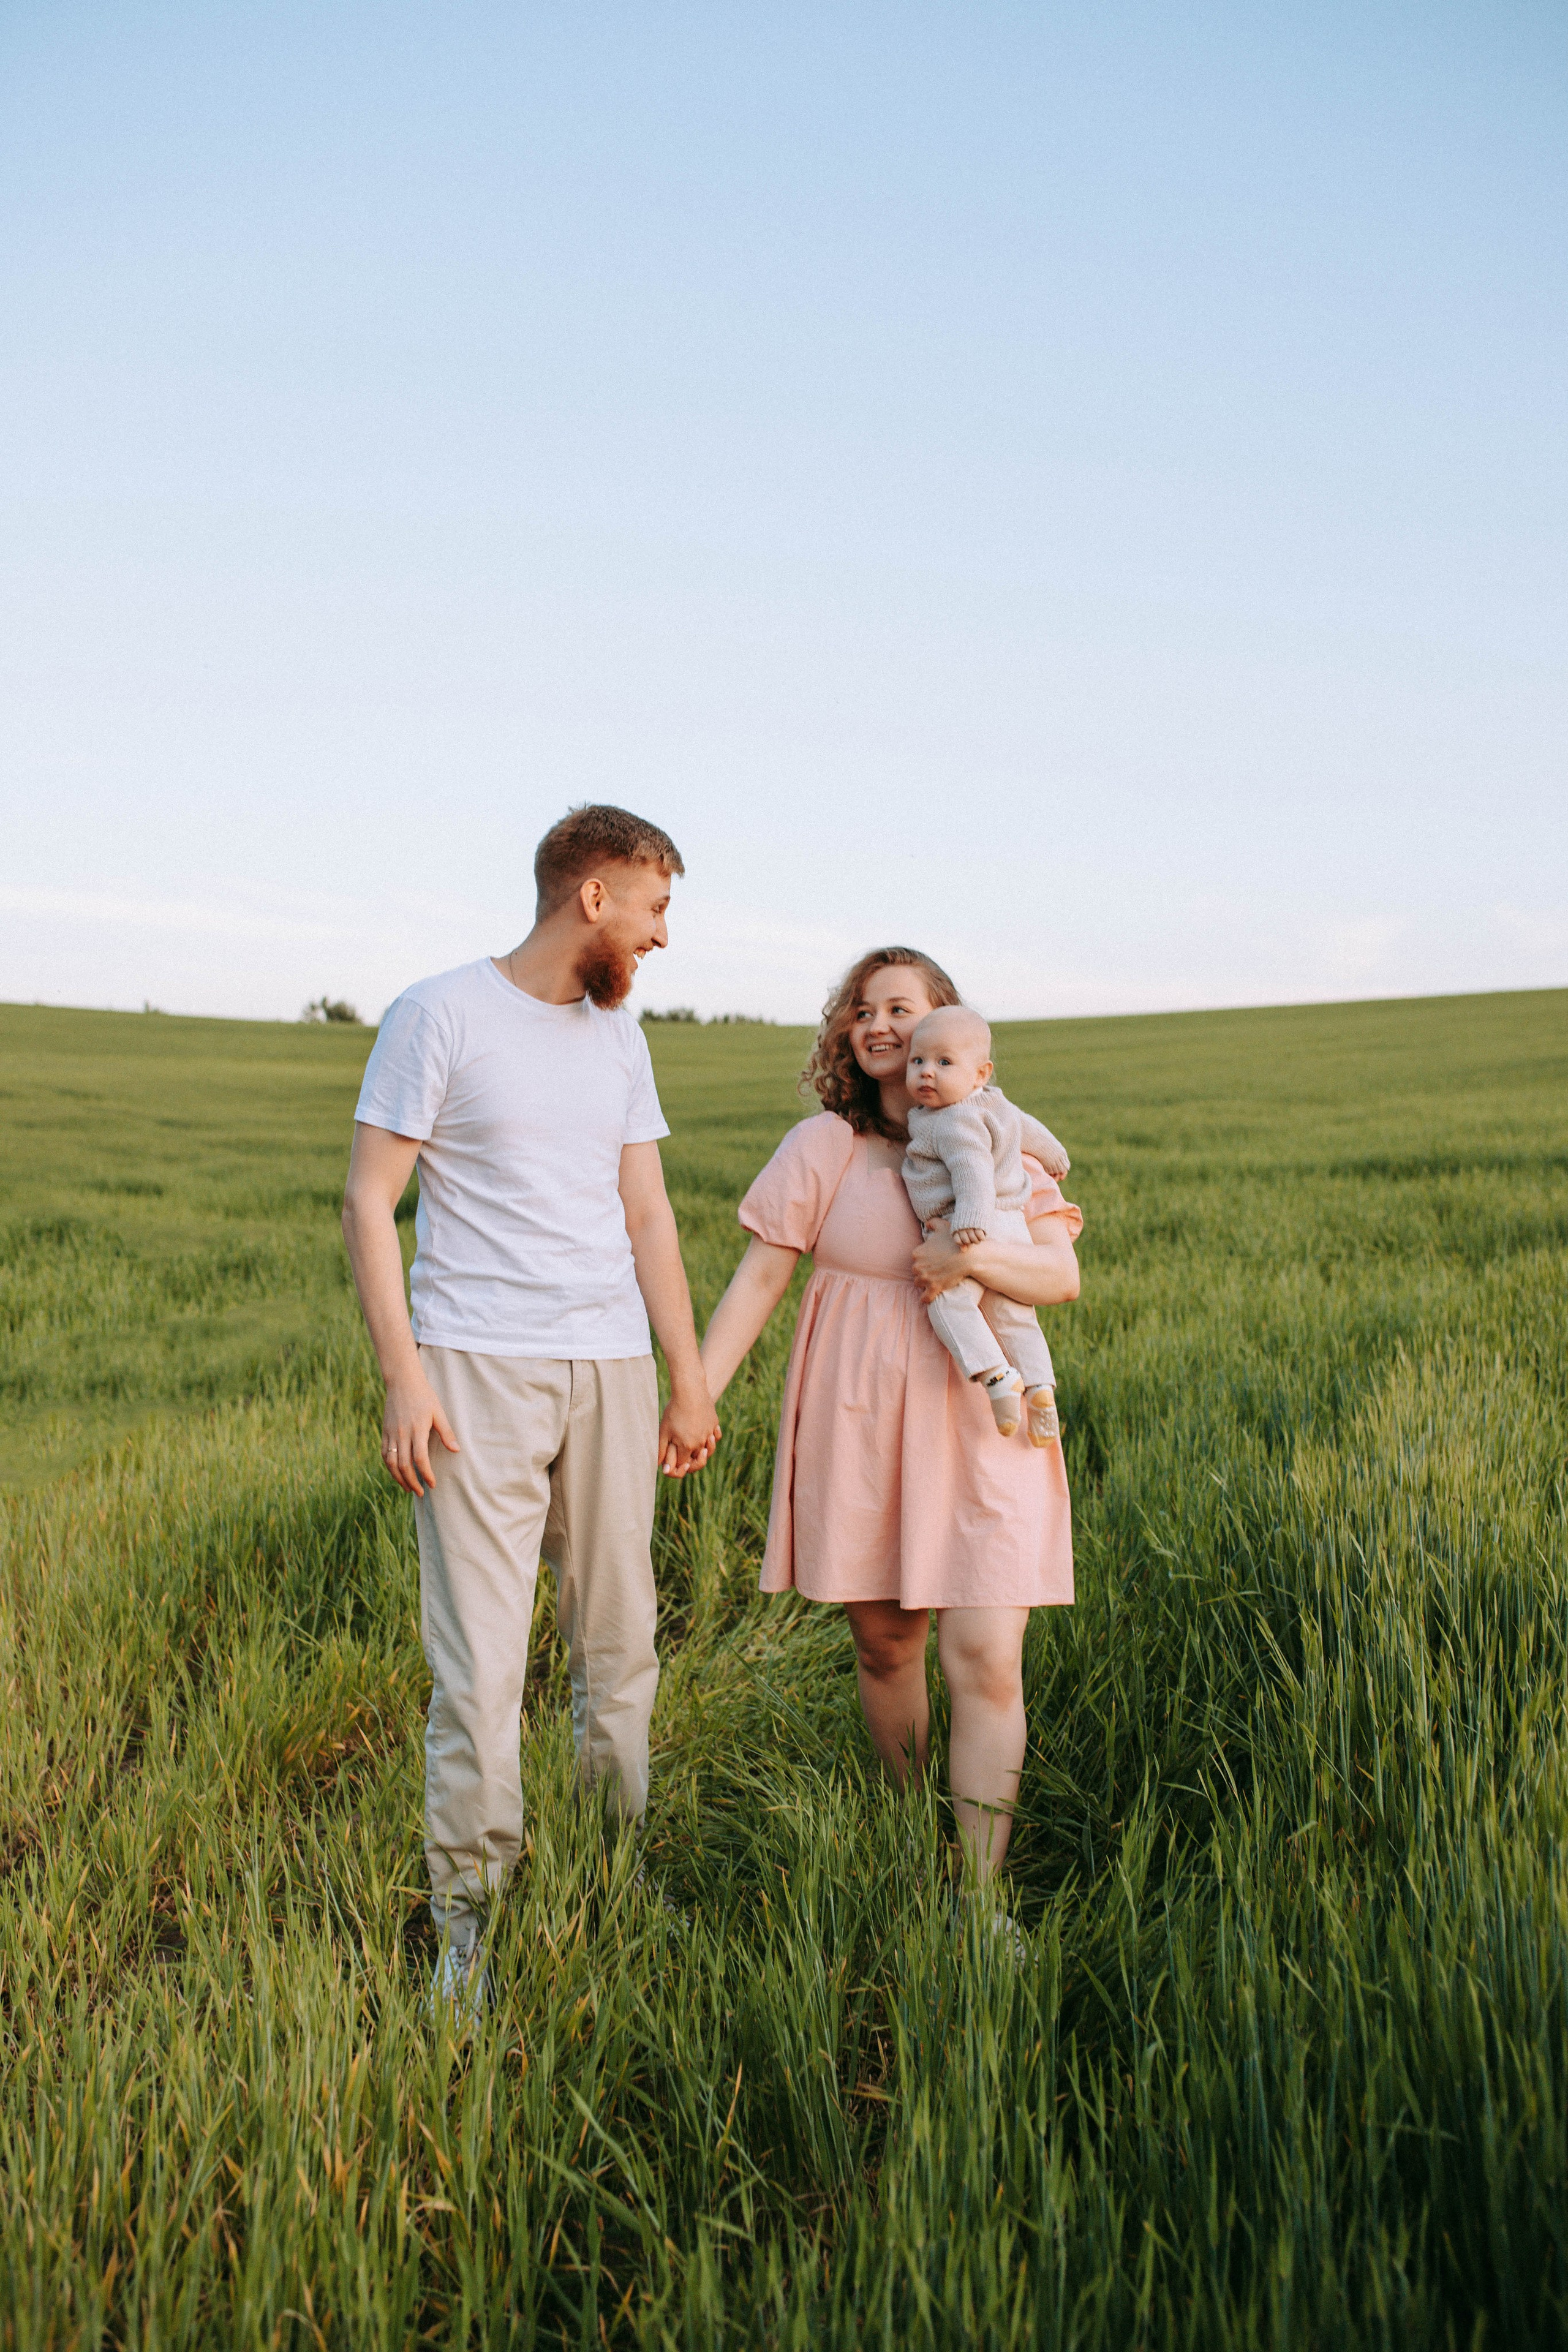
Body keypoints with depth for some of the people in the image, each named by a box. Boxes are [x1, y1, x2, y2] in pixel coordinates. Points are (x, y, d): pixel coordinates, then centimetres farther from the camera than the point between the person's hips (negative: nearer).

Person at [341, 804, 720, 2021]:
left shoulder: (619, 1037, 14)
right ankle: (468, 1914, 7)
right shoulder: (439, 1014, -3)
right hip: (478, 1369, -5)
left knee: (620, 1644, 9)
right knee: (480, 1657, -5)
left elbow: (648, 1215, 15)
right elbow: (368, 1201, -4)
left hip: (612, 1371, 5)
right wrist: (403, 1375, -11)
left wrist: (690, 1380, 11)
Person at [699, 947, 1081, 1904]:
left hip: (982, 1429, 0)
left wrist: (971, 1255, -21)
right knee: (884, 1646, 10)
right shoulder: (824, 1146, 1)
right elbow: (758, 1279, -2)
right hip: (862, 1430, 0)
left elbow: (1063, 1276, -2)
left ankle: (980, 1888, 1)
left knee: (986, 1662, -6)